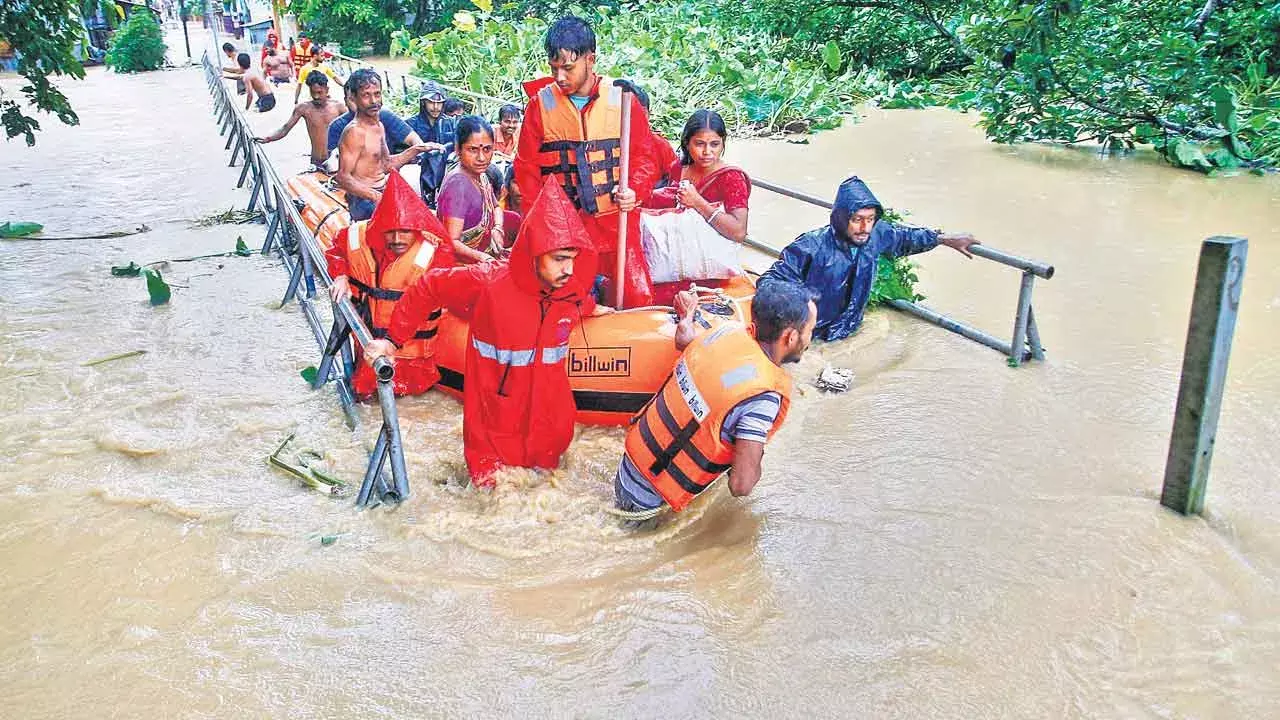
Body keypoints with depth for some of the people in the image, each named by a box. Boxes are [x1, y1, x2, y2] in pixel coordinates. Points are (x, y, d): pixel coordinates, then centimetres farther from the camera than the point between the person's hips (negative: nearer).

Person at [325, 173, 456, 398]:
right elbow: (336, 249, 16)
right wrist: (340, 276, -3)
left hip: (412, 343, -4)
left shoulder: (435, 254, -23)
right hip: (369, 339, 4)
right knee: (363, 389, 6)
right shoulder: (360, 237, -7)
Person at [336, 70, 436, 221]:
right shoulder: (354, 132, -15)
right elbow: (343, 177, -20)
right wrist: (374, 196, -32)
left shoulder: (378, 126, 14)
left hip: (383, 192, 10)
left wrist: (414, 150, 11)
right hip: (363, 200, -10)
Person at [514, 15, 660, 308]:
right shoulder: (541, 102, 1)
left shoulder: (622, 98, -1)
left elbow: (644, 157, 3)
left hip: (616, 222, -1)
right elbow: (527, 166, 7)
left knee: (639, 300, -3)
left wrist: (635, 191, -17)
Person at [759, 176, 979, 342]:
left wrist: (945, 238, 19)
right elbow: (773, 279, -22)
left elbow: (904, 237, 12)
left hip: (845, 327, 7)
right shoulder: (811, 247, -26)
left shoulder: (877, 234, -9)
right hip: (809, 332, -6)